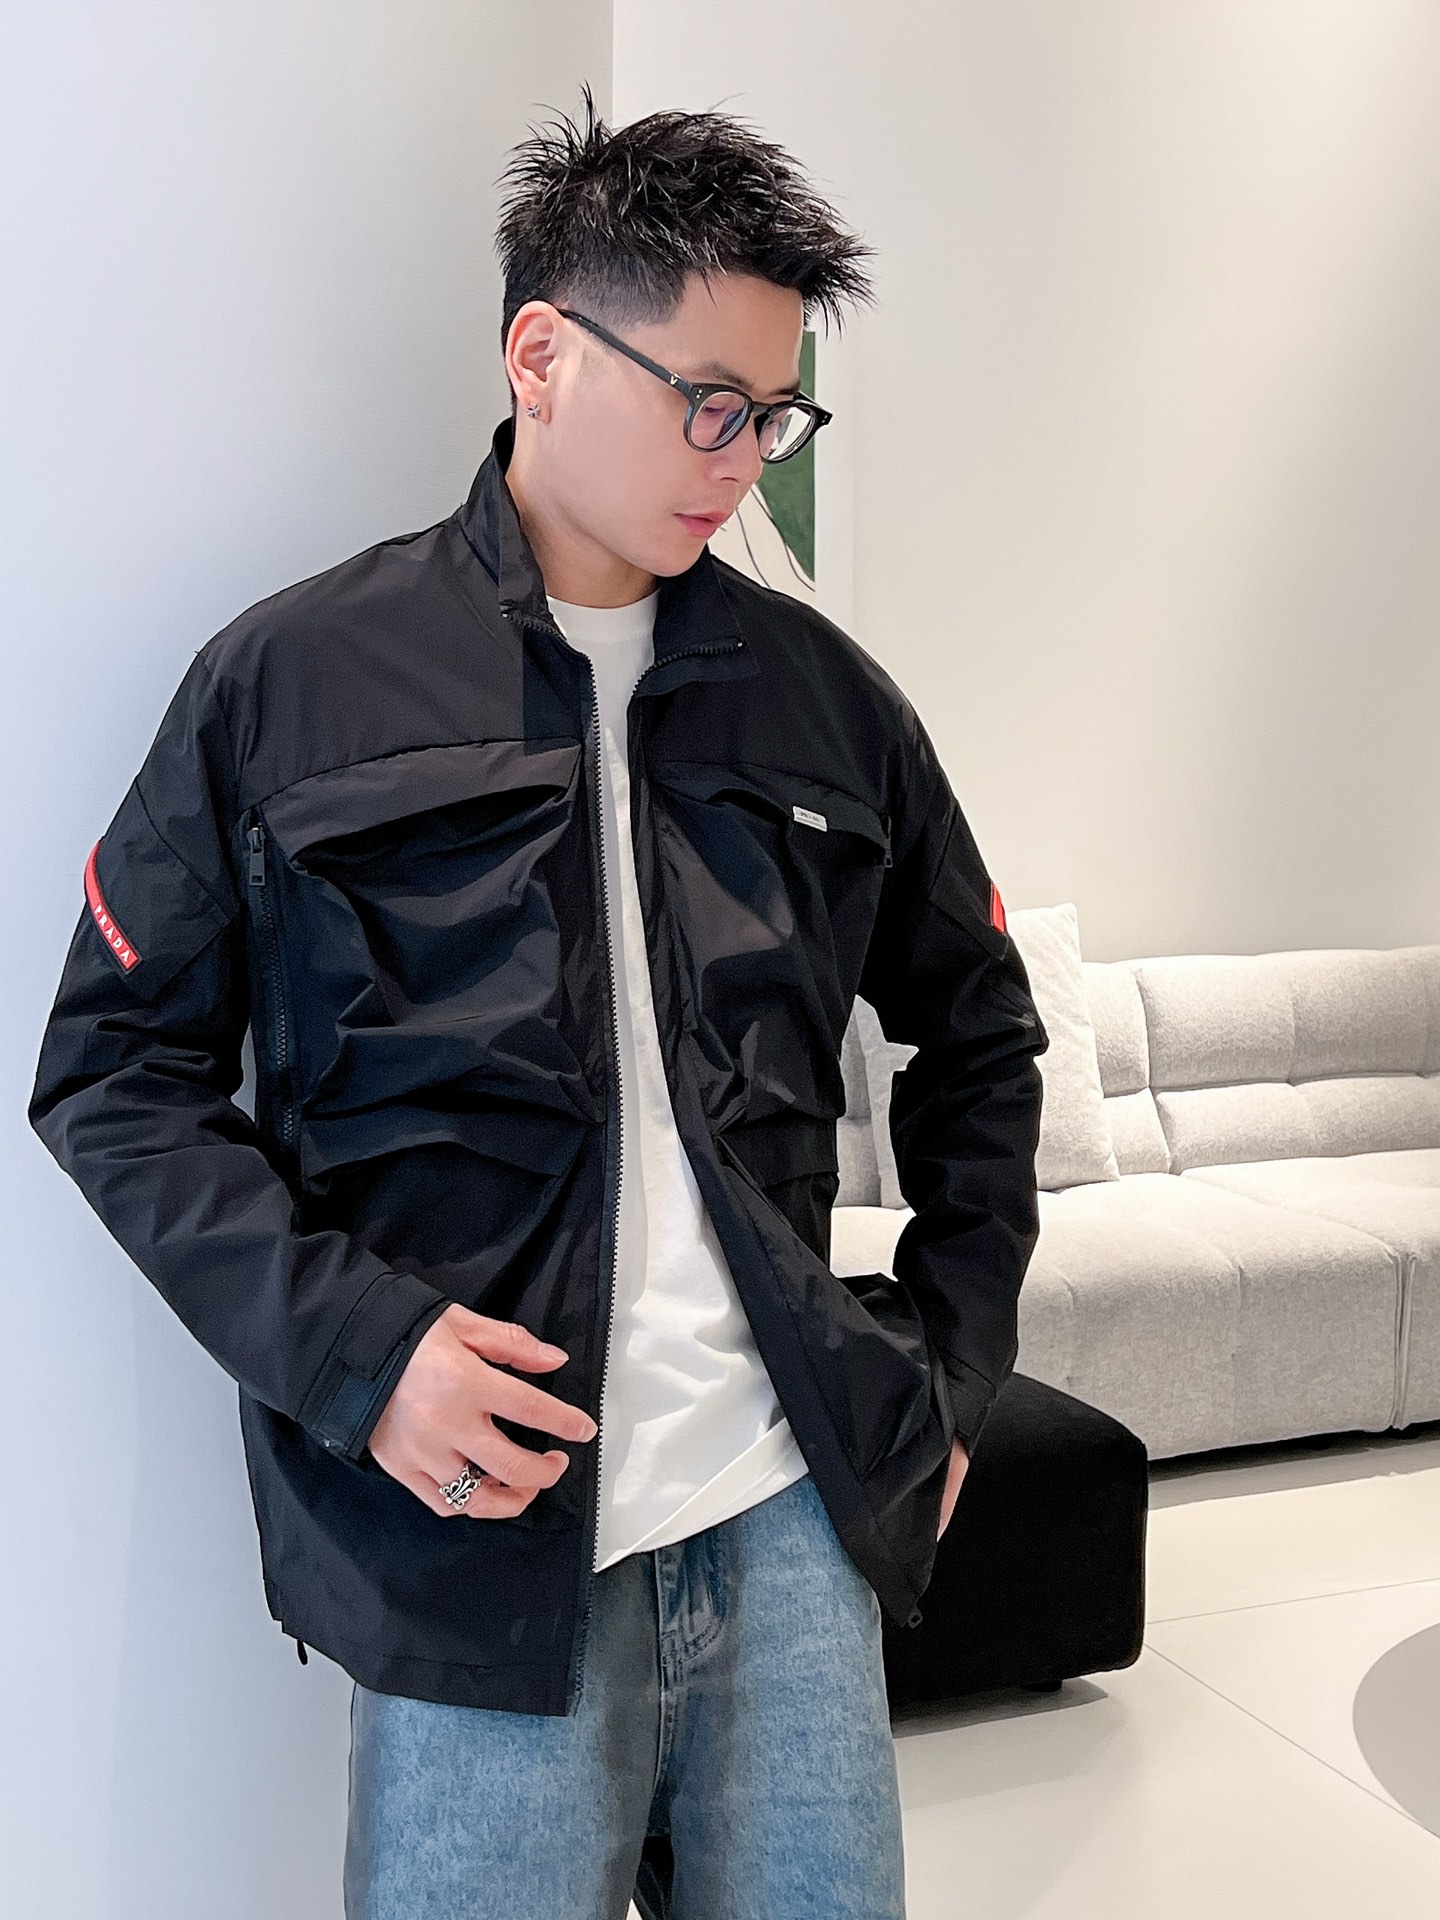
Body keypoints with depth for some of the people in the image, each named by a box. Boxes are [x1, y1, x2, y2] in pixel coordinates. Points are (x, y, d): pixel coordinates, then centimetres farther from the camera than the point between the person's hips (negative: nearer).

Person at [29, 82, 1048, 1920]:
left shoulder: (821, 694, 7)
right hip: (476, 1535, -3)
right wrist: (343, 1341, -12)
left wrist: (954, 1350, 10)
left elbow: (978, 1030, 18)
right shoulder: (288, 681, -2)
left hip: (792, 1515, 4)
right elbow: (114, 1064, 0)